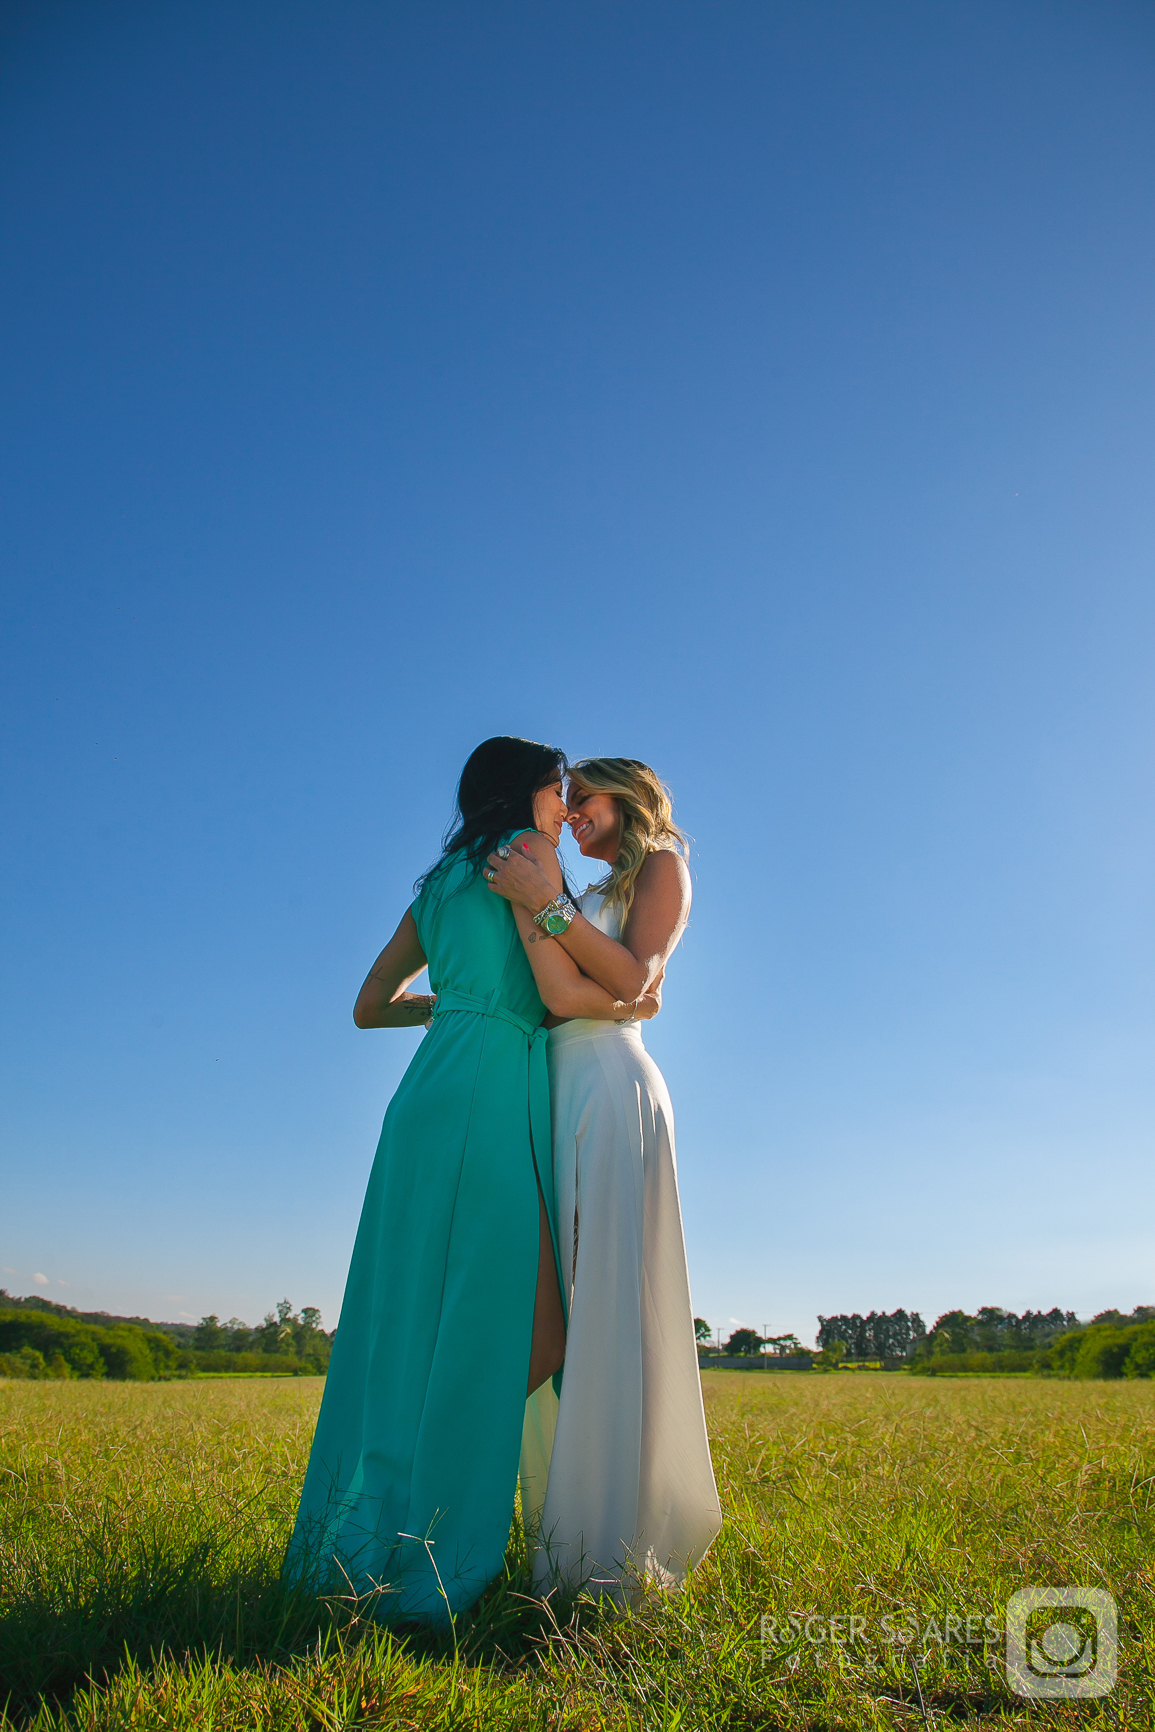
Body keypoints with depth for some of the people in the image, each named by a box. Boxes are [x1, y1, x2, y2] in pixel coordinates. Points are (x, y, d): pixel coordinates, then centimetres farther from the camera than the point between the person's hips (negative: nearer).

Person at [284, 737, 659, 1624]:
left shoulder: (440, 884, 23)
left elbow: (370, 1007, 26)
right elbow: (563, 994, -11)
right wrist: (634, 1004, 9)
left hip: (429, 1097, 9)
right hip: (488, 1100, -9)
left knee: (416, 1328, 12)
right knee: (537, 1328, -2)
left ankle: (365, 1537, 19)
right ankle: (431, 1540, 1)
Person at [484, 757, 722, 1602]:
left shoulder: (662, 867, 7)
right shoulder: (594, 896, 28)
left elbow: (634, 979, -11)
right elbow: (560, 997, 16)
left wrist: (547, 905, -15)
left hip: (612, 1090, -8)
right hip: (565, 1097, 8)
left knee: (609, 1305, -10)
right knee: (557, 1311, 5)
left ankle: (624, 1541, -4)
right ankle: (578, 1524, 13)